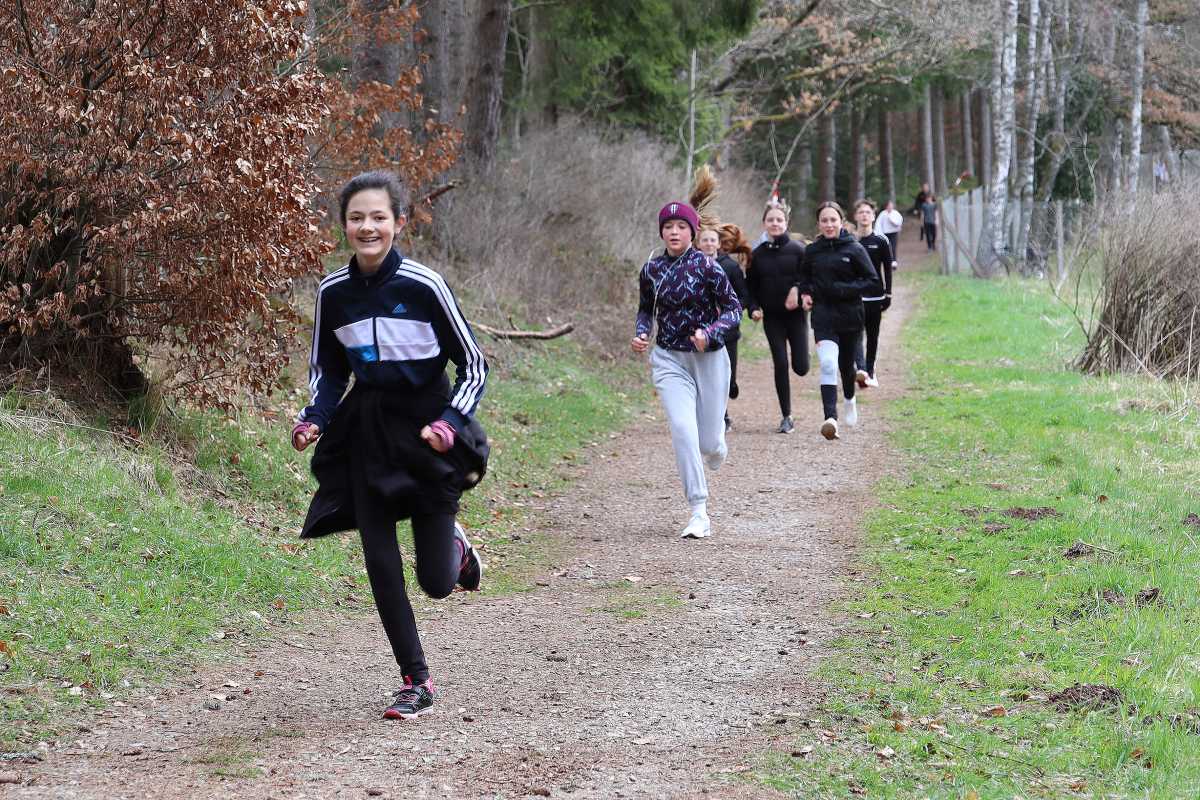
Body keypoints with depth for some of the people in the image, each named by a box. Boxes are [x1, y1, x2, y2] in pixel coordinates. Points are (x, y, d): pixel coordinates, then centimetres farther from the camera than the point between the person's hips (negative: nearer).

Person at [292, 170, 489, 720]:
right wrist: (313, 420, -5)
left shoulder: (424, 286, -15)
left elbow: (473, 366, -6)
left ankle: (455, 547, 35)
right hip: (366, 434, 3)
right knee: (381, 567, -1)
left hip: (425, 431, -3)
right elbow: (327, 370, 12)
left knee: (436, 583, -2)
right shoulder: (332, 292, -3)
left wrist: (450, 423, -20)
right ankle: (416, 682, 15)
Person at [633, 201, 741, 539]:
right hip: (669, 359, 2)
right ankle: (699, 514, -15)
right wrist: (641, 333, -1)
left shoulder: (707, 267, -9)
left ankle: (716, 442, 42)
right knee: (682, 429, -18)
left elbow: (733, 308, -6)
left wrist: (710, 333, -22)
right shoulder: (651, 270, 2)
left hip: (709, 358, -2)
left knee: (708, 444, 1)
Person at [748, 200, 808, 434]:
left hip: (795, 315, -2)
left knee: (801, 368, -4)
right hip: (771, 318, 2)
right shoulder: (757, 254, 4)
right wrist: (753, 308, -6)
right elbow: (751, 286, 9)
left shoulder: (798, 250, -5)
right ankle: (786, 417, 5)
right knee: (780, 365, -4)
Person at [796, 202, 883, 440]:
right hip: (823, 316, 0)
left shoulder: (854, 250, -6)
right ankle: (830, 418, -28)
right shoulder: (812, 251, 3)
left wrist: (845, 289, -17)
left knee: (846, 364, 17)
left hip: (850, 316, 0)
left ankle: (849, 399, 50)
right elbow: (804, 278, 21)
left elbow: (874, 283, -6)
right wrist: (805, 293, 0)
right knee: (828, 364, -19)